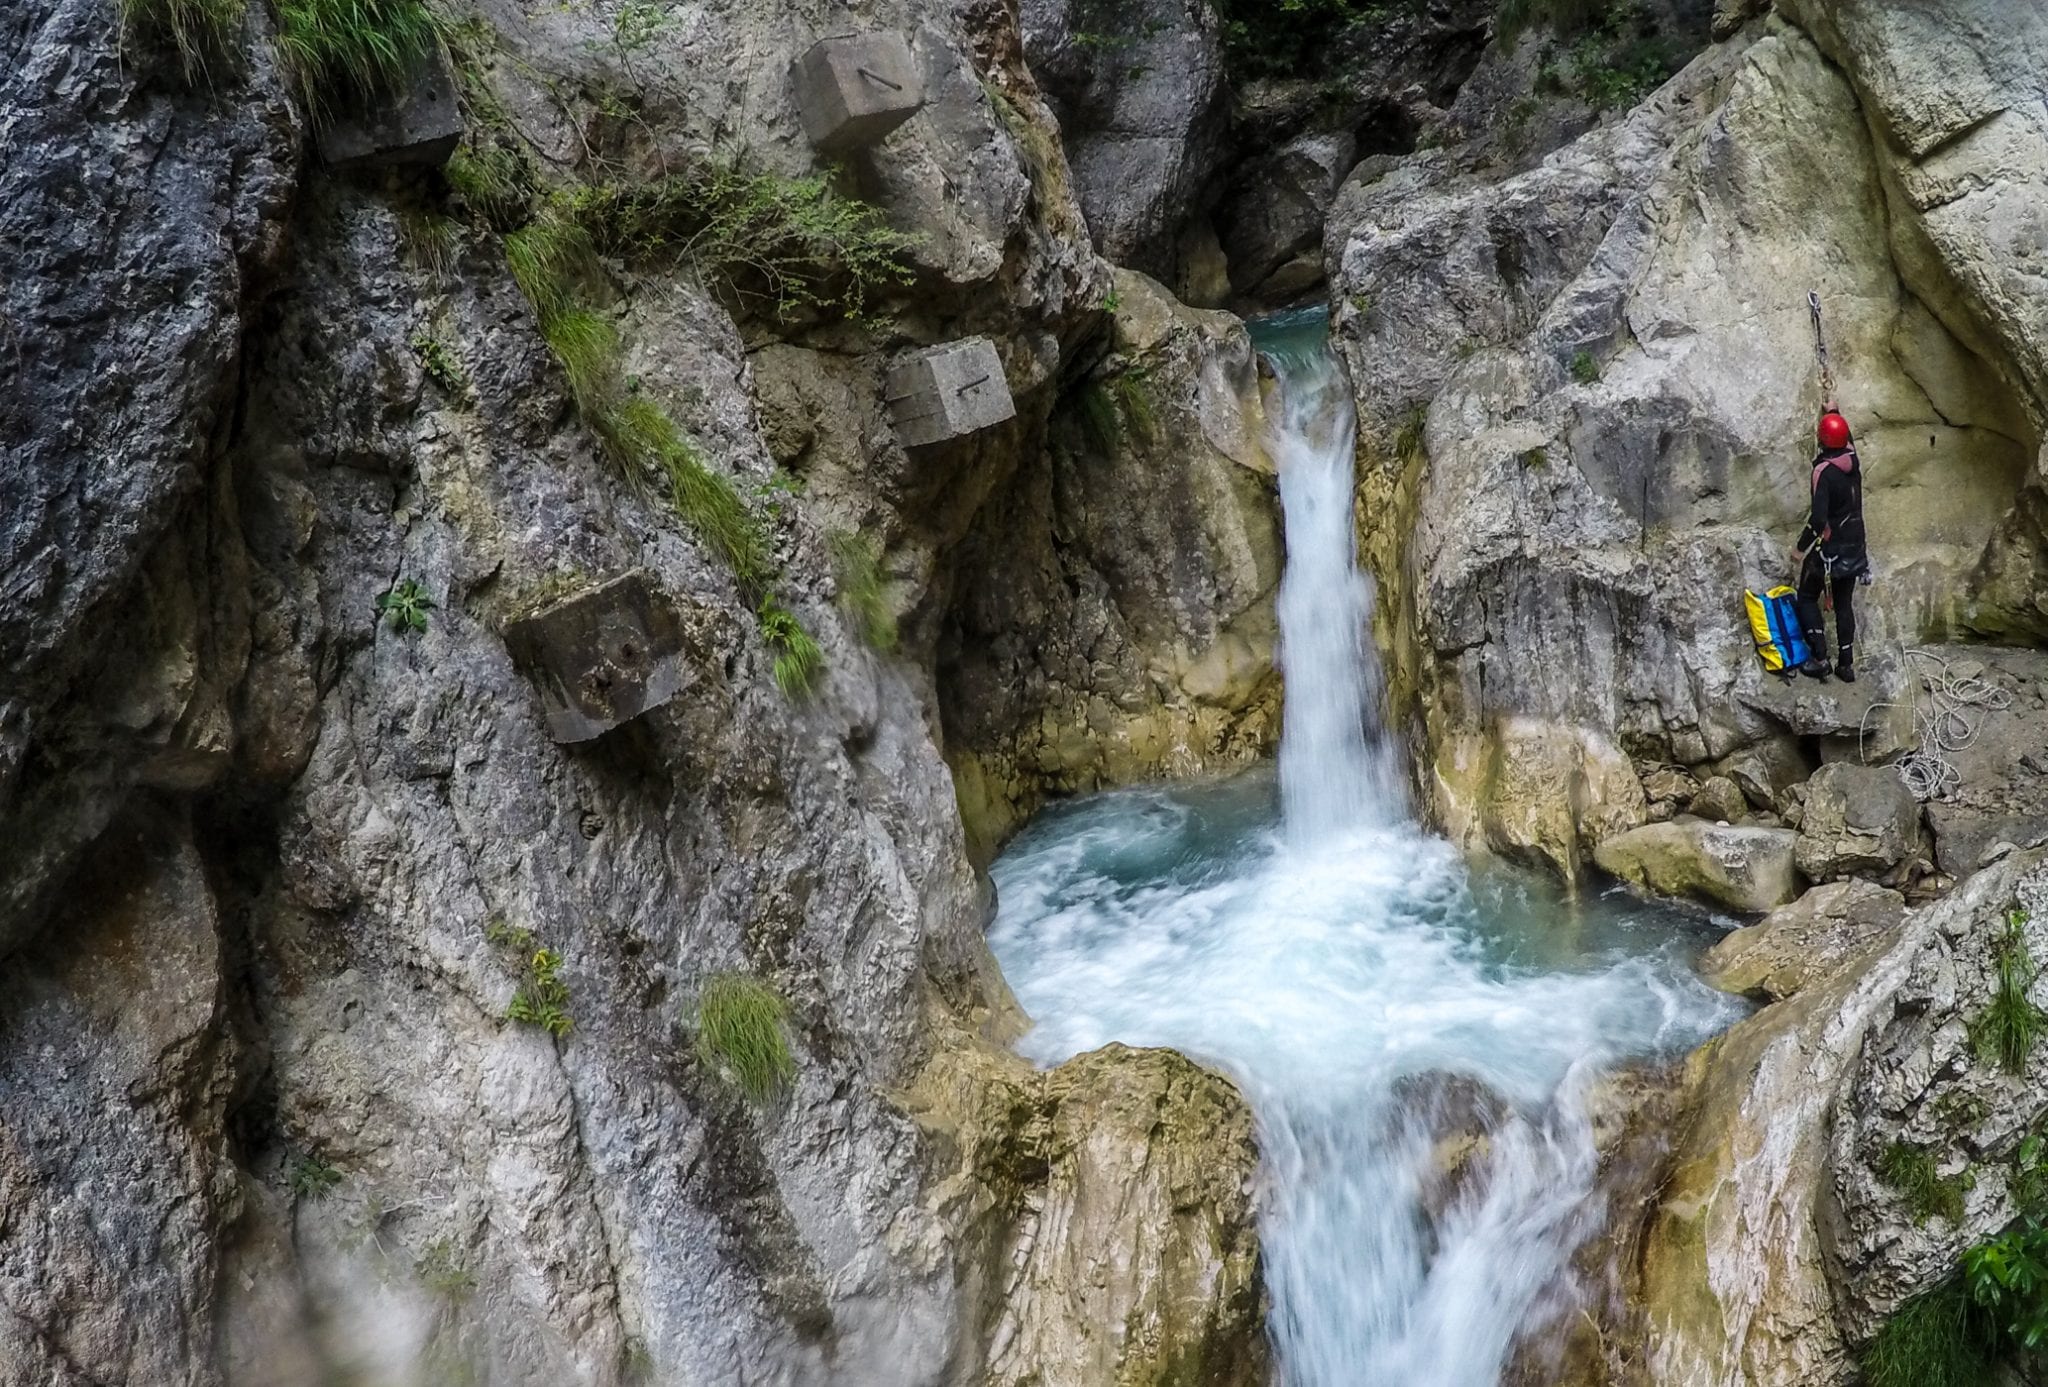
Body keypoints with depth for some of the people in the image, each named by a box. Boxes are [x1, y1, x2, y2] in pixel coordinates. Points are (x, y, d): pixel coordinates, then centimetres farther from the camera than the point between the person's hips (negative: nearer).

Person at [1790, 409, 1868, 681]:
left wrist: (1800, 547, -16)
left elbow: (1818, 517, -27)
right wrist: (1834, 412, 42)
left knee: (1807, 598, 9)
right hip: (1853, 547, 7)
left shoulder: (1824, 471, -22)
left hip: (1828, 548, -7)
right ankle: (1846, 664, 14)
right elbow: (1847, 439, 26)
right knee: (1844, 603, 13)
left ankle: (1819, 658, 0)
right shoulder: (1853, 459, -1)